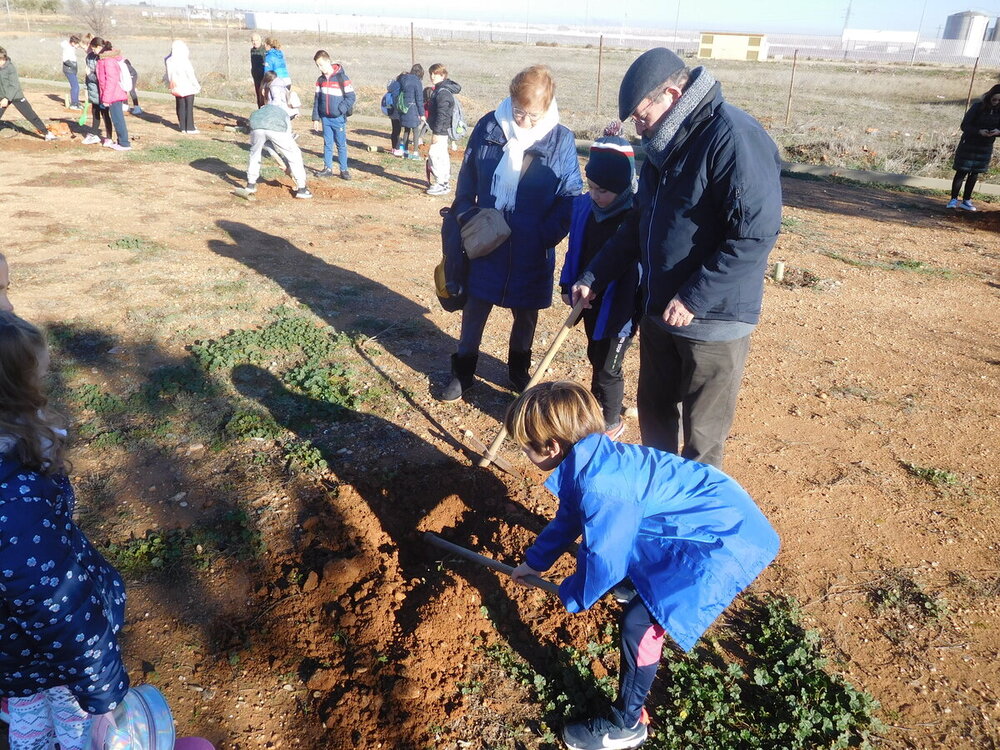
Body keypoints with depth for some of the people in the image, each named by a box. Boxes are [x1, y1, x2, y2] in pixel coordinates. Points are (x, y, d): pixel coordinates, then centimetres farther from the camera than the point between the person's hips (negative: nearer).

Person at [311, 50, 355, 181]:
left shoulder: (342, 78, -9)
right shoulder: (320, 80, 8)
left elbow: (350, 97, -9)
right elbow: (317, 100, 11)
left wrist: (340, 109, -19)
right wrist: (316, 118, 7)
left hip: (339, 118, -5)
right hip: (325, 118, 5)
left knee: (341, 144, 2)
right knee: (327, 144, 9)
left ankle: (344, 170, 9)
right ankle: (328, 168, 16)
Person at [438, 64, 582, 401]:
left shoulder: (562, 141, -10)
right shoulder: (487, 128, -5)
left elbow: (571, 197, -7)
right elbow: (467, 178, 6)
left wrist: (545, 235, -15)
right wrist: (464, 216, -2)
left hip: (531, 253, -1)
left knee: (526, 314, 15)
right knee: (475, 307, 12)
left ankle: (519, 369, 38)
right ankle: (463, 371, 30)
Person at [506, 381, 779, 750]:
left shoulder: (601, 486, -30)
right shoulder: (591, 461, 1)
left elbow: (604, 562, -20)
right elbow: (567, 519, 19)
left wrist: (573, 596, 0)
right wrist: (535, 560, 30)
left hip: (725, 539, -10)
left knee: (641, 622, -14)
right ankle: (638, 586, 63)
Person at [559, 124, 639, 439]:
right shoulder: (585, 206, -4)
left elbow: (635, 273, -23)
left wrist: (624, 318, -24)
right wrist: (568, 284, 9)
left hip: (618, 306, -6)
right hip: (589, 299, 6)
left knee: (607, 367, 6)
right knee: (595, 357, 23)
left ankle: (610, 424, 27)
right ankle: (596, 404, 45)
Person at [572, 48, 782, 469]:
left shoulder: (734, 138, -19)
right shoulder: (666, 143, 9)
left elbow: (755, 235, -25)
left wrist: (693, 299, -24)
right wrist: (594, 277, 14)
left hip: (713, 320, -8)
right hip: (659, 310, 9)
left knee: (702, 435, 5)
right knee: (654, 412, 21)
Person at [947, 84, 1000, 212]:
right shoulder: (978, 107, -11)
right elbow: (964, 126, -13)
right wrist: (979, 131, -28)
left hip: (986, 147, 4)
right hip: (968, 145, -4)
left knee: (975, 174, 9)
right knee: (961, 172, -3)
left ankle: (966, 200, 16)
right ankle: (953, 199, 2)